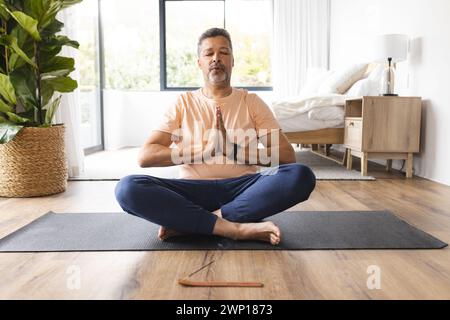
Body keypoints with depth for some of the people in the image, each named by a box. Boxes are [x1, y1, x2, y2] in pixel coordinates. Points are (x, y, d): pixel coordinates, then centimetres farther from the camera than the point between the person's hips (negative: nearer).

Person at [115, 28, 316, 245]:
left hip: (242, 188, 1)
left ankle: (187, 223, -26)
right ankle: (237, 228, -30)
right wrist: (204, 150, -14)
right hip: (194, 190, 0)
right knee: (128, 188, -26)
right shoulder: (183, 103, 10)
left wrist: (233, 150, -14)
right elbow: (145, 157, -2)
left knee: (301, 176, -28)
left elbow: (287, 156, 0)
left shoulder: (251, 102, 10)